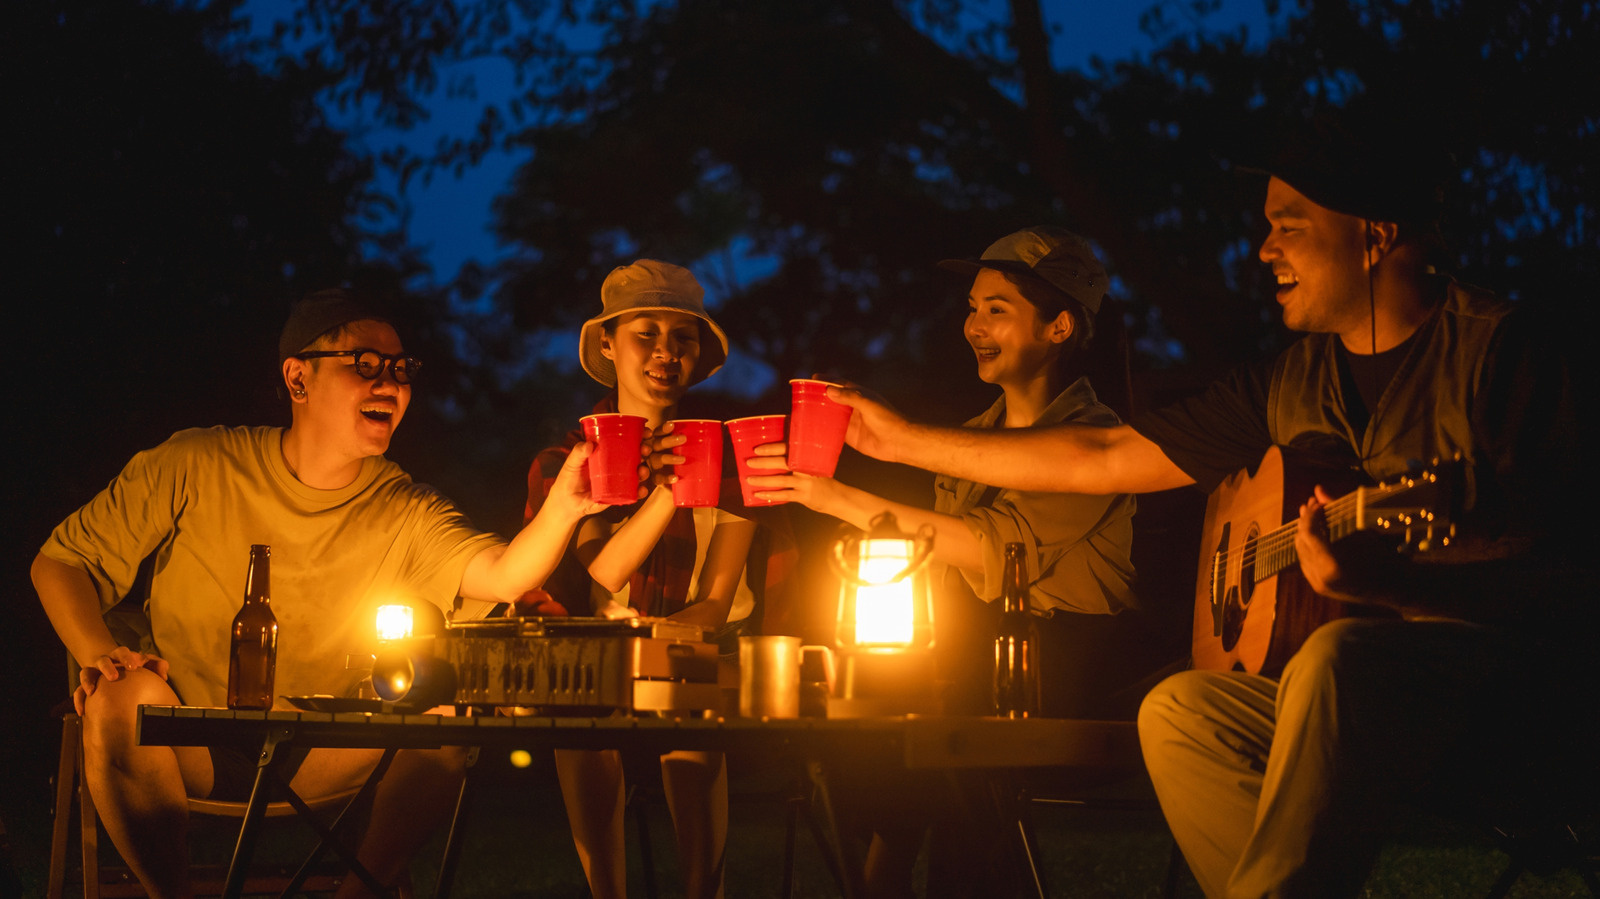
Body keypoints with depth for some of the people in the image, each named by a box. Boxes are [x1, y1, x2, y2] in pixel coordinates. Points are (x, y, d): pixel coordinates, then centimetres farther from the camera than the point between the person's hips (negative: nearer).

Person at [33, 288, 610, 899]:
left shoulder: (404, 513, -1)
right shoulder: (194, 467, -6)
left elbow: (501, 576, -19)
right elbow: (61, 563, -1)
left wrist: (563, 508, -40)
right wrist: (99, 656, -21)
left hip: (319, 764, 2)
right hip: (189, 751, -2)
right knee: (125, 697, -33)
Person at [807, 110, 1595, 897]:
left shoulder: (1493, 350, -9)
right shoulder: (1294, 383, 13)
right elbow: (1104, 457, 18)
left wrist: (1386, 581, -34)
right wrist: (907, 441, 18)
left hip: (1518, 686, -8)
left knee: (1339, 658, -34)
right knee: (1178, 712, -9)